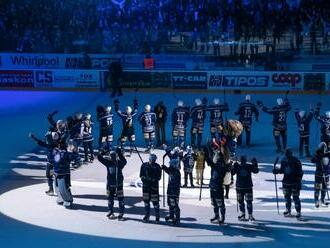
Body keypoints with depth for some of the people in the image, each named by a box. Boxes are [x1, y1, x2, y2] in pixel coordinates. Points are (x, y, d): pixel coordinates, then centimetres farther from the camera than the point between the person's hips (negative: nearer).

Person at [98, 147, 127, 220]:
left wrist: (120, 154, -38)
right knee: (110, 199, 14)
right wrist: (103, 152, -20)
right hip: (110, 184, 3)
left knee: (121, 199, -2)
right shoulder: (108, 163, -1)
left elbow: (124, 161, -30)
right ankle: (111, 212, 30)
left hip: (119, 184, -3)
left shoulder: (119, 163, -8)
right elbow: (99, 157, -4)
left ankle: (121, 214, 4)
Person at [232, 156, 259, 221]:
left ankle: (250, 215, 2)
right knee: (240, 201, 9)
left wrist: (255, 165, -23)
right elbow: (232, 173, -12)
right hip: (239, 187, 1)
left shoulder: (249, 166, -2)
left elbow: (256, 171, -10)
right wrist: (234, 167, -27)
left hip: (248, 187, -1)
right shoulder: (237, 166, -2)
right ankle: (242, 215, 22)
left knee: (249, 201, -4)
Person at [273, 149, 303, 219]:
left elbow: (300, 173, -9)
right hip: (286, 182, 6)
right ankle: (288, 211, 27)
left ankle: (298, 212, -3)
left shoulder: (296, 161, -12)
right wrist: (277, 170, -3)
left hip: (294, 182, -6)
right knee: (287, 197, 14)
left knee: (295, 197, -8)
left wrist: (299, 181, -14)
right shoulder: (284, 161, 3)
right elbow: (282, 170, 17)